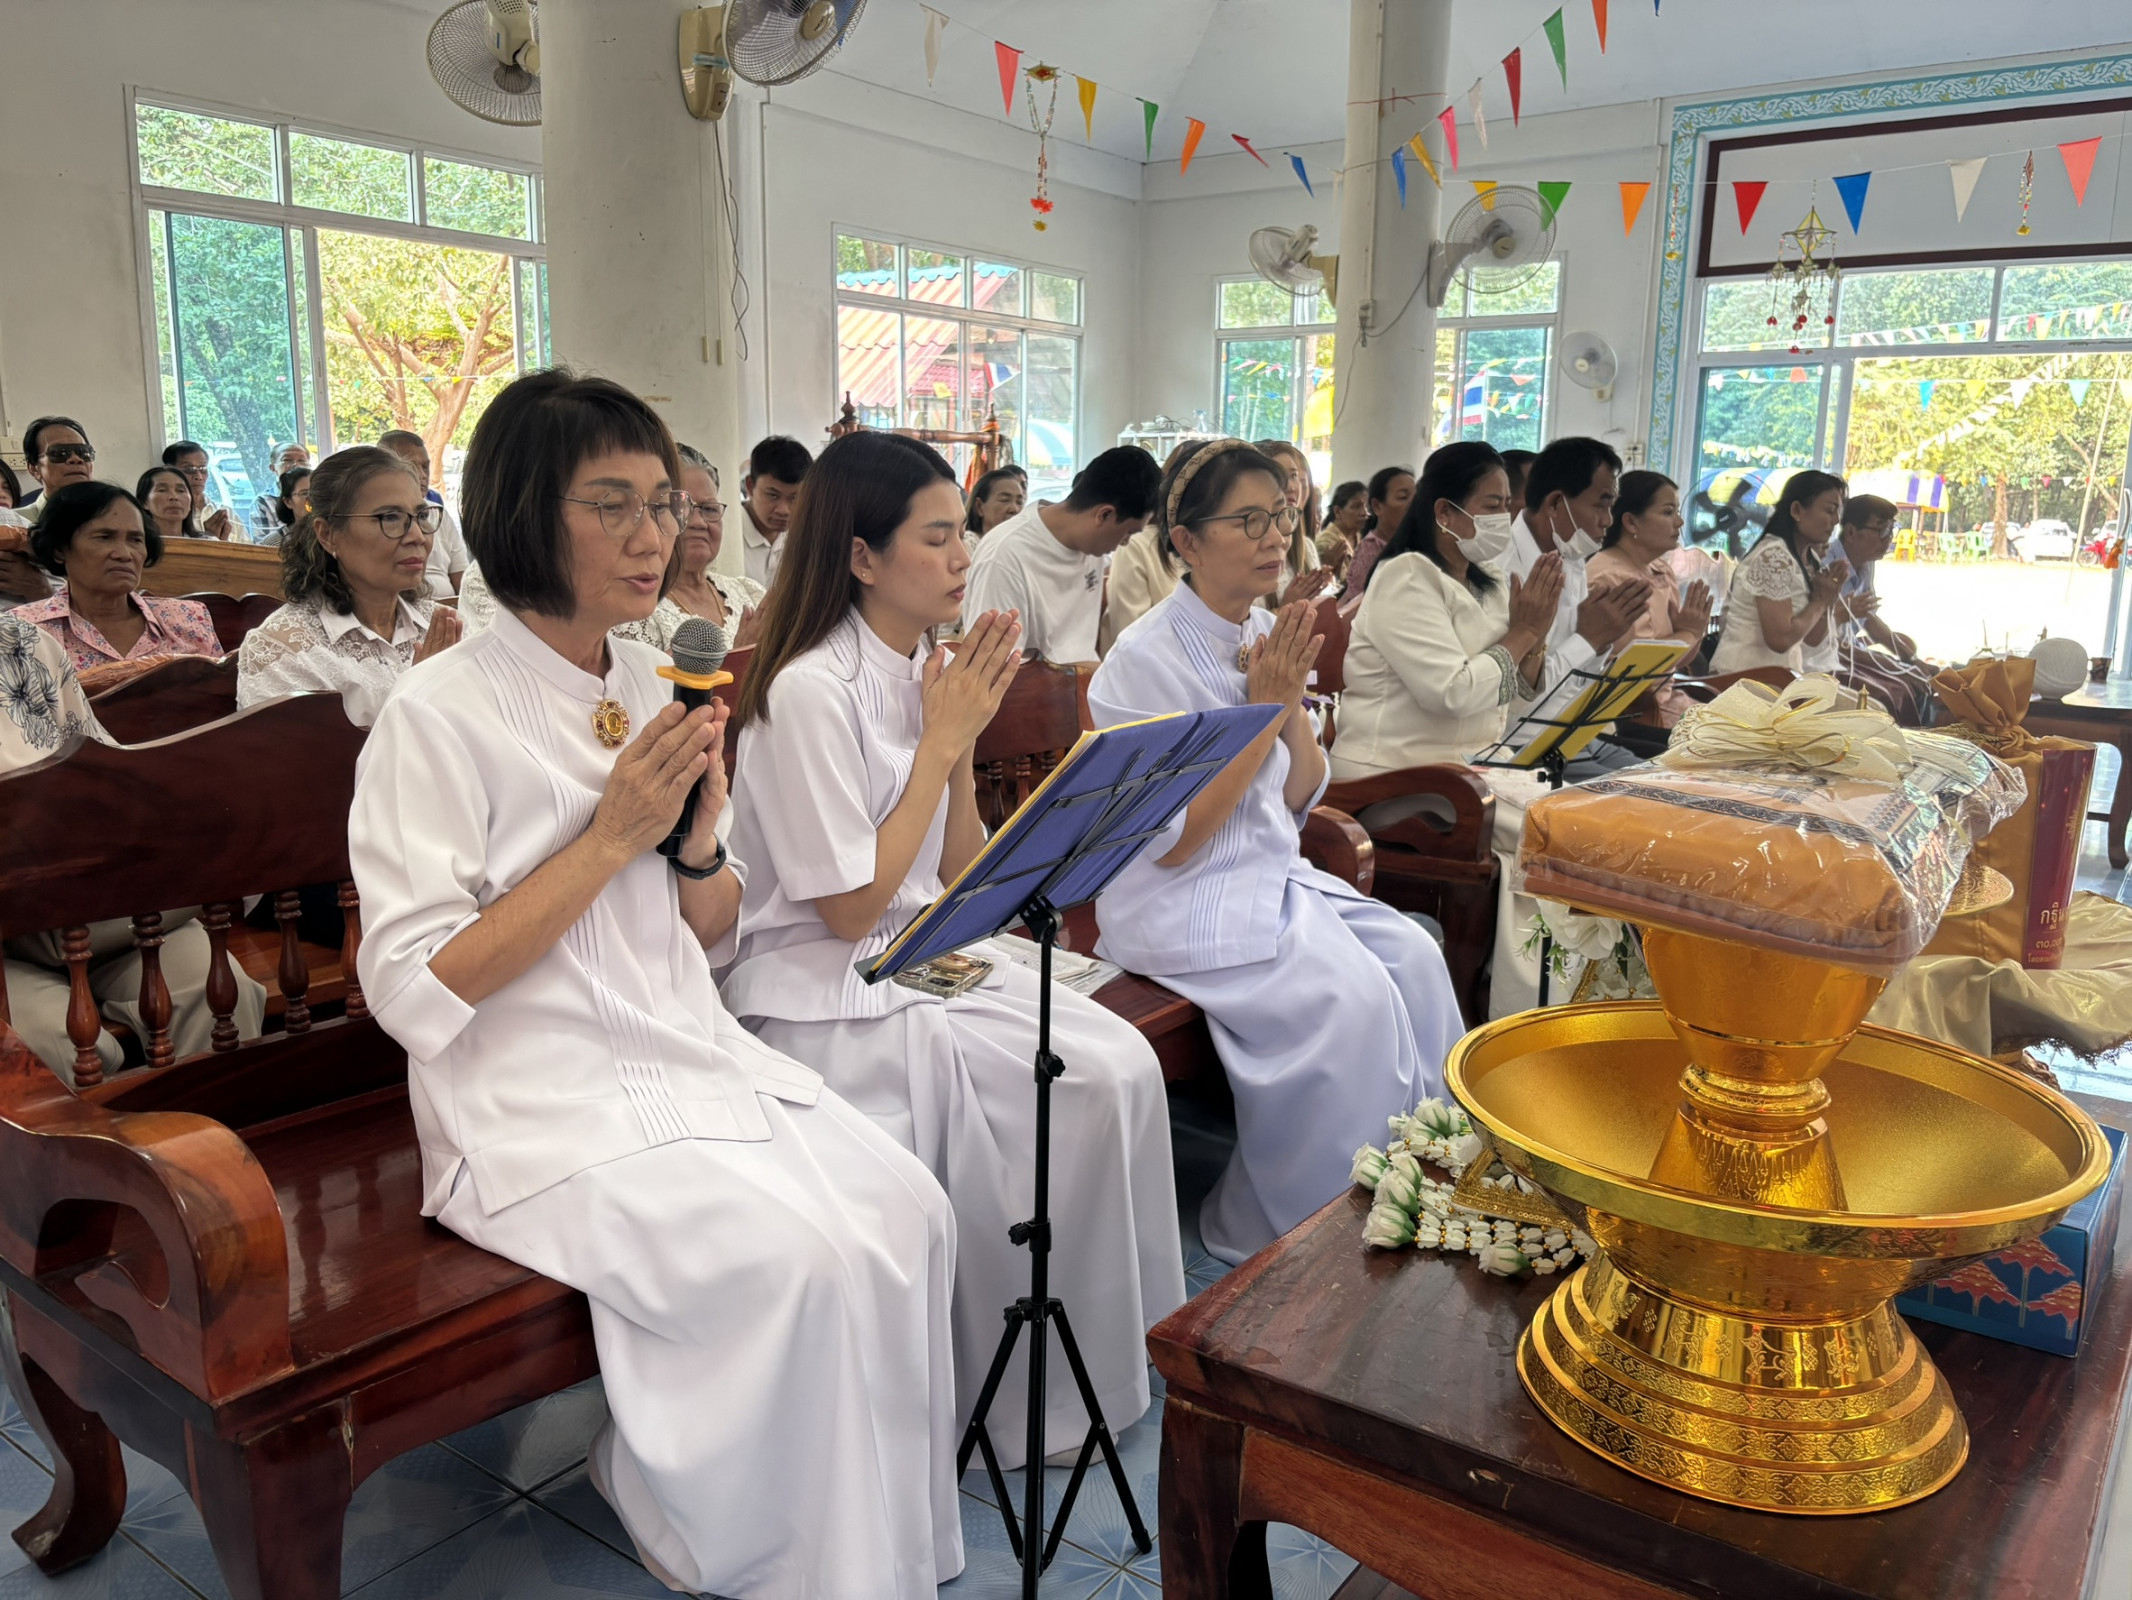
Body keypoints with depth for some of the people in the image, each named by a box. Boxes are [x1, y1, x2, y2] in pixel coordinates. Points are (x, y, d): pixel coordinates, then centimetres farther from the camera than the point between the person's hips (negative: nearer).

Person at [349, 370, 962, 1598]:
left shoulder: (651, 688, 9)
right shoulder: (441, 714, -10)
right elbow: (415, 990, -16)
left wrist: (697, 842, -9)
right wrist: (611, 837, -19)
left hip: (695, 1055, 6)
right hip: (543, 1104, -6)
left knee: (912, 1212, -14)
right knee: (806, 1262, -24)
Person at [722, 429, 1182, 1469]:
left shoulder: (924, 669, 8)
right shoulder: (810, 691, -18)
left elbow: (958, 870, 10)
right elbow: (850, 908, -18)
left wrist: (962, 732, -4)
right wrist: (945, 737, -15)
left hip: (928, 957, 8)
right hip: (830, 1000, -8)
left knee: (1122, 1065, -10)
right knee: (1095, 1081, -17)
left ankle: (1083, 1360, 7)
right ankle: (1017, 1394, 4)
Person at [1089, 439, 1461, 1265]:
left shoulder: (1265, 634, 7)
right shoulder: (1145, 660, -16)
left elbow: (1299, 798, 10)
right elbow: (1172, 842, -19)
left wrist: (1293, 702, -9)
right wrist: (1264, 707, -19)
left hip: (1273, 875, 8)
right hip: (1179, 903, -7)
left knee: (1414, 956, -13)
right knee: (1349, 995, -23)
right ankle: (1269, 1232, -4)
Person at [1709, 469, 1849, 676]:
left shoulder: (1809, 559, 10)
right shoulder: (1774, 557, -17)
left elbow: (1812, 638, 13)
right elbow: (1780, 639, -23)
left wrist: (1829, 596, -2)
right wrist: (1820, 601, -9)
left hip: (1775, 675, 8)